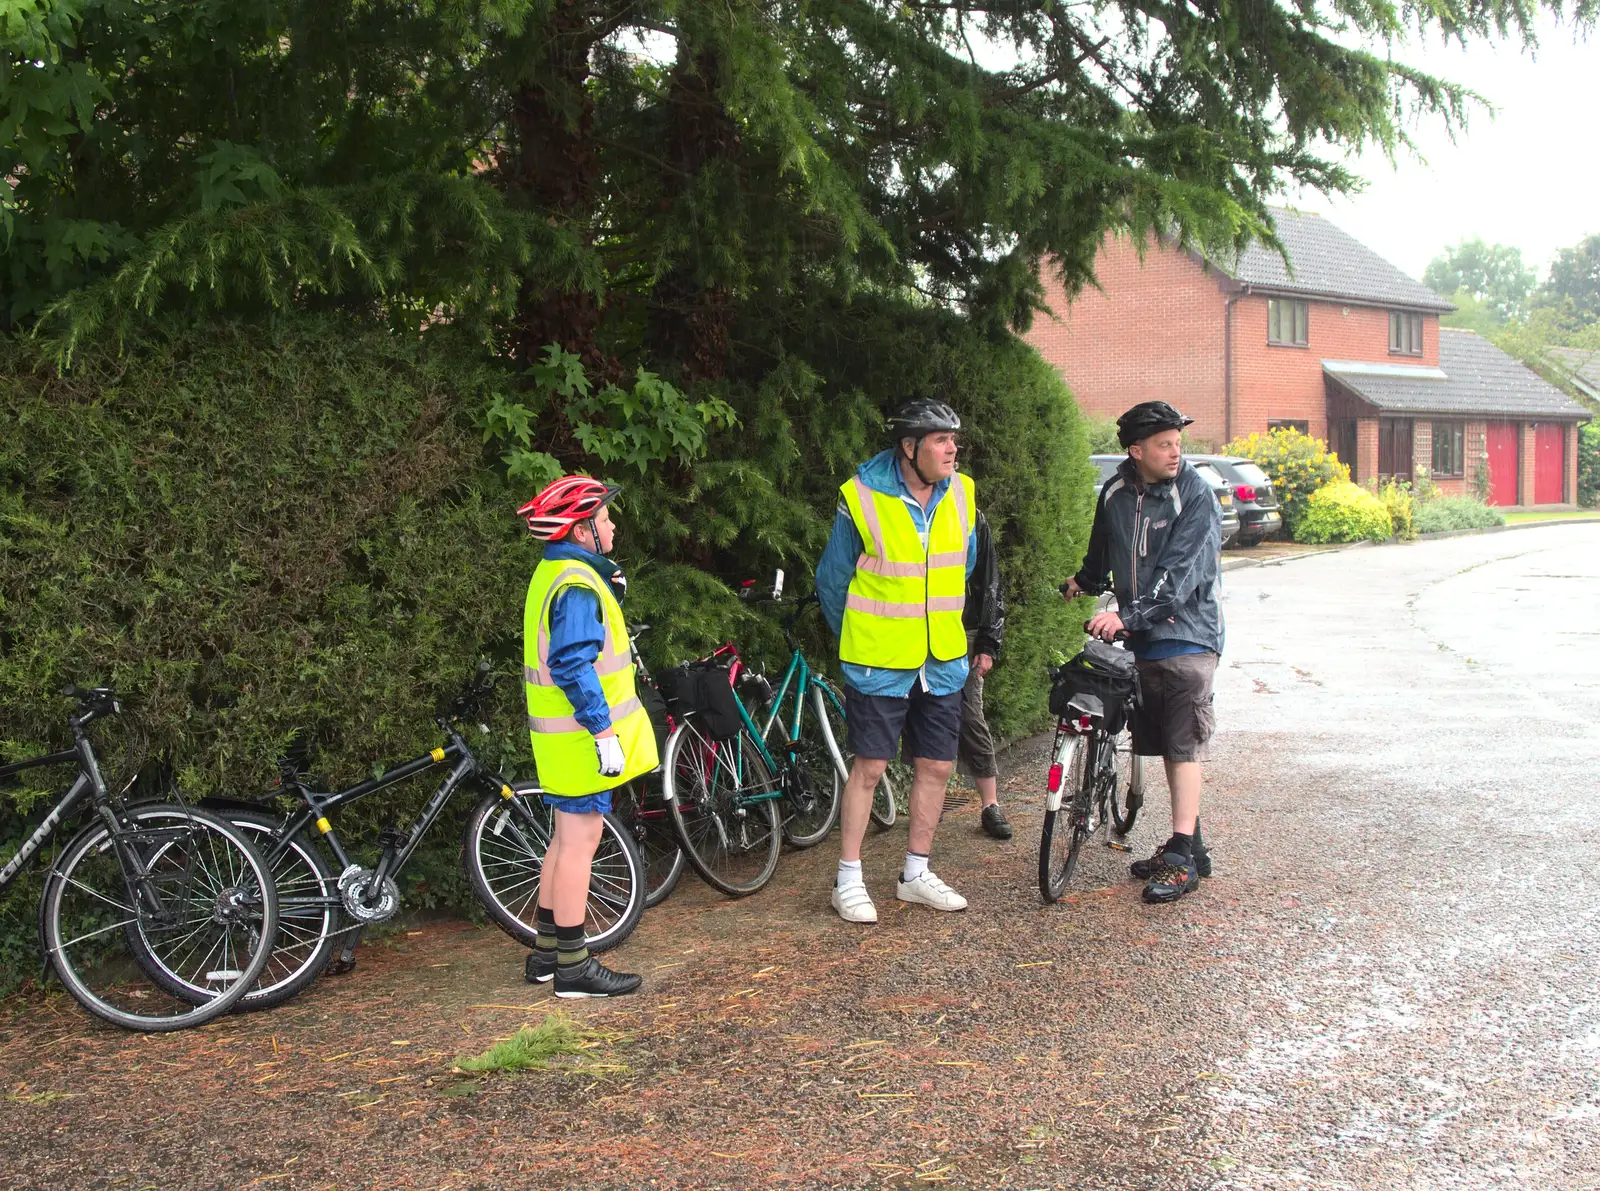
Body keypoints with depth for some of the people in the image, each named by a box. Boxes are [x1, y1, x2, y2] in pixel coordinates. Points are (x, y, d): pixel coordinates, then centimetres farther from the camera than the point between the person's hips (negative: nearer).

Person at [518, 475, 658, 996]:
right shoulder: (576, 585, -19)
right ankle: (573, 967, 2)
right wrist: (605, 732, -24)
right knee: (580, 841, -4)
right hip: (582, 737, -10)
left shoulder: (556, 573, 13)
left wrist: (609, 596, 12)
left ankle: (547, 952, 27)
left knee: (567, 838, 18)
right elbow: (574, 667, -25)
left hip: (564, 735, 10)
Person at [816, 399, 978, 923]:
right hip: (879, 662, -5)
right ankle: (849, 880, 10)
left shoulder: (960, 493, 1)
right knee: (869, 767, -2)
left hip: (943, 661, 5)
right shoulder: (862, 497, -14)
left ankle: (916, 874, 23)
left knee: (936, 767, 9)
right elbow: (832, 580, -1)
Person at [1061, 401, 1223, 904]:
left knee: (1184, 744, -9)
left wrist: (1128, 615, -32)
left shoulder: (1195, 495, -13)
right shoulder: (1116, 493, 5)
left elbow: (1178, 574, -23)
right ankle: (1189, 843, 21)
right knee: (1165, 745, 10)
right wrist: (1083, 583, 30)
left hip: (1186, 632, -6)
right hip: (1140, 636, 6)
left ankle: (1182, 860, -8)